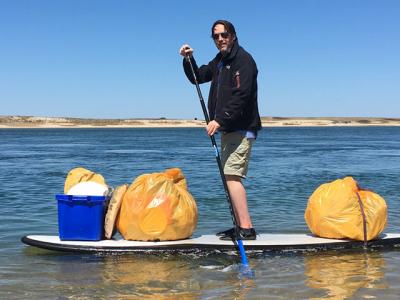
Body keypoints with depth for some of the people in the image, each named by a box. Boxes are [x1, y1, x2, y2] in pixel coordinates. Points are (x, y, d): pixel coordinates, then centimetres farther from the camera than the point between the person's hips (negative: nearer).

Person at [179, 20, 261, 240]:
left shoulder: (243, 60, -10)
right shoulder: (219, 62, 19)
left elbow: (241, 96, -20)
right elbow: (197, 77, 27)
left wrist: (219, 120, -23)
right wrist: (188, 60, 8)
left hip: (241, 129, -10)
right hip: (227, 129, 10)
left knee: (232, 175, -16)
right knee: (230, 177, 10)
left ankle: (246, 227, -16)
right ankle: (240, 226, 15)